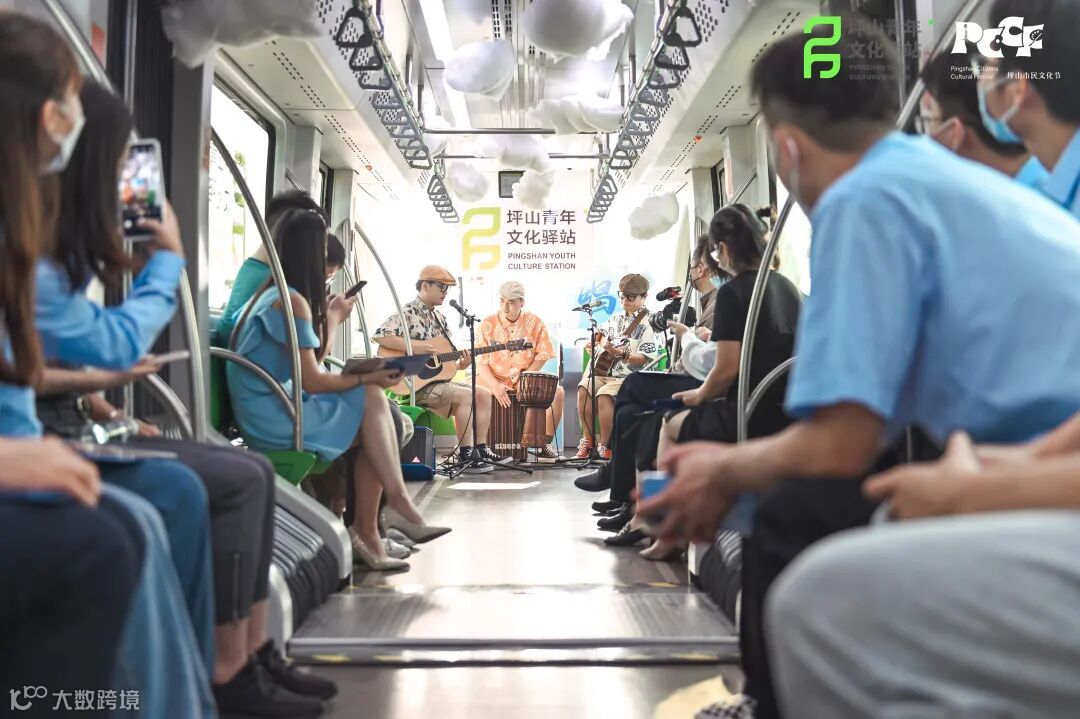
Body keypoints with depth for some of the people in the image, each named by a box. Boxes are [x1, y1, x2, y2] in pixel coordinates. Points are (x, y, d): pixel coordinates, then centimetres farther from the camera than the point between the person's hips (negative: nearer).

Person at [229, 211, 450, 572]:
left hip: (269, 410, 9)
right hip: (273, 417, -9)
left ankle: (366, 532, -5)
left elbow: (307, 360, 19)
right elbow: (312, 381, -17)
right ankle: (397, 499, -4)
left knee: (368, 417, -3)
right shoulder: (291, 301, -15)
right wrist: (369, 378, -8)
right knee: (371, 400, -12)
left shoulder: (272, 295, 15)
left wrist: (331, 317, 29)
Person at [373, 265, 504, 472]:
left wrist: (461, 364, -5)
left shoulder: (439, 317, 15)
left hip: (437, 379, 9)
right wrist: (414, 347, -29)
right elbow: (378, 336, -26)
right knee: (466, 396, -23)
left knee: (484, 393, 2)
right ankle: (465, 456, -17)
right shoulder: (408, 313, -11)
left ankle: (480, 450, 5)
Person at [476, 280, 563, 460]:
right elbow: (480, 361, -7)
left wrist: (525, 378, -12)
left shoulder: (534, 322, 0)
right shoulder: (487, 324, -3)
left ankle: (546, 444, -6)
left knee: (558, 391, -22)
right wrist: (494, 386, -23)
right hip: (494, 380, -1)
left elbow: (543, 355, 0)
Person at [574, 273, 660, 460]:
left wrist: (621, 353, -25)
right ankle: (588, 441, -5)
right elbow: (603, 332, 35)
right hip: (605, 371, 8)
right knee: (584, 388, -15)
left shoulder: (648, 324, -9)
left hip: (629, 376, -8)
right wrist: (601, 345, 13)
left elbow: (646, 359, -17)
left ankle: (605, 446, -17)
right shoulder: (617, 318, 15)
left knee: (604, 394, -31)